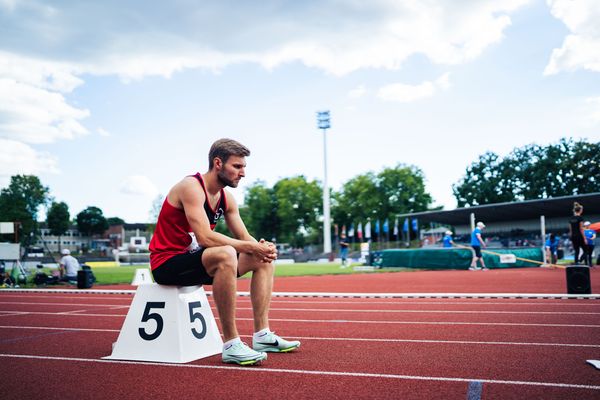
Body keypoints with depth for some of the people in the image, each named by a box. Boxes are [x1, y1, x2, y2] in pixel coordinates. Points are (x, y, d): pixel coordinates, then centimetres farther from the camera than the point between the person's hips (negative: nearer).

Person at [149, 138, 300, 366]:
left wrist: (262, 247, -18)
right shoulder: (191, 187, -19)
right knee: (226, 255, -38)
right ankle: (231, 345, -31)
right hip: (167, 263, -9)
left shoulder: (226, 198, 7)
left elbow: (244, 238, 6)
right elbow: (205, 237, -31)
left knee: (264, 260, 5)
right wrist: (251, 247, -27)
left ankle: (262, 335, 3)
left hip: (193, 258, 9)